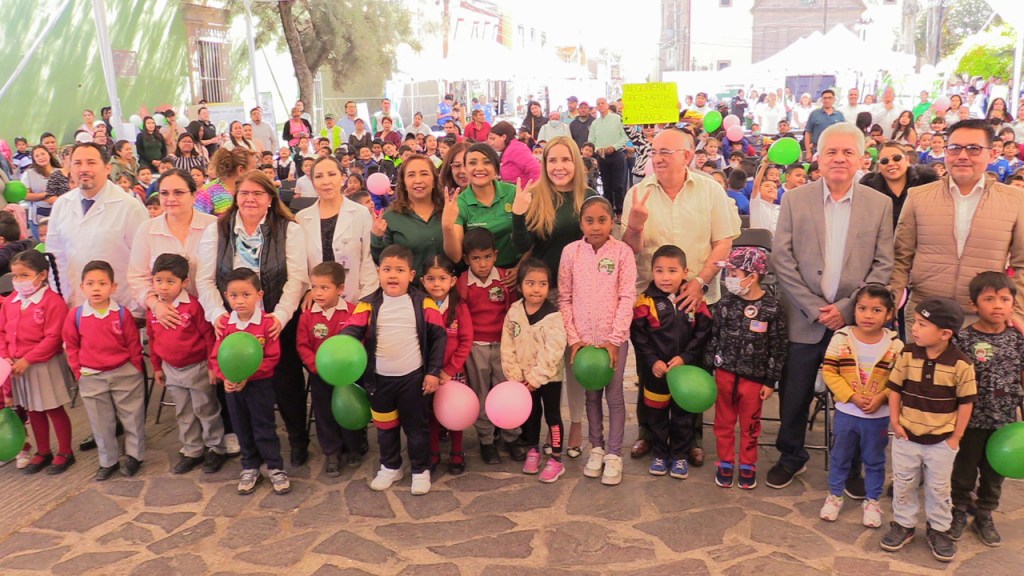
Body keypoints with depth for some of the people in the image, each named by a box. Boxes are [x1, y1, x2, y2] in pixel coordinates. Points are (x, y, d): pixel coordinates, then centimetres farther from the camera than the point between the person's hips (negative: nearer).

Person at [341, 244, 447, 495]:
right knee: (385, 427, 18)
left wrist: (434, 372, -6)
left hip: (413, 378, -2)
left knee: (416, 426, 10)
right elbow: (352, 330, -12)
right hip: (380, 379, 2)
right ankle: (390, 467, 38)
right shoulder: (368, 305, -4)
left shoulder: (423, 304, -7)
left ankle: (421, 470, 28)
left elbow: (438, 337, -3)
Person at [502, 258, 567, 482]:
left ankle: (556, 460, 16)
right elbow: (507, 347, -3)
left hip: (549, 377, -4)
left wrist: (536, 378, -20)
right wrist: (515, 375, -9)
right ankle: (533, 450, 37)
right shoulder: (514, 312, -5)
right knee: (530, 414, 19)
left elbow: (553, 351, -21)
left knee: (552, 415, 6)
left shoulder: (554, 315, -18)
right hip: (524, 378, 4)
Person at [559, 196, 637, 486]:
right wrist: (573, 338, -6)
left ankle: (613, 454, 16)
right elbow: (564, 298, 0)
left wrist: (614, 339, -12)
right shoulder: (571, 252, -2)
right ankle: (596, 447, 28)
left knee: (614, 395, 5)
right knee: (591, 394, 13)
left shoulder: (622, 252, -6)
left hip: (613, 338, -2)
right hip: (583, 338, 2)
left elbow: (627, 298, -8)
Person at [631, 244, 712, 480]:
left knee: (684, 415, 11)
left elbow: (703, 334, -5)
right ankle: (660, 454, 30)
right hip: (655, 372, -1)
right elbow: (638, 336, -8)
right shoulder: (645, 302, -8)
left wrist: (685, 357, -14)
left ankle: (679, 456, 27)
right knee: (657, 414, 13)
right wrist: (653, 361, -16)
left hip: (687, 370, 1)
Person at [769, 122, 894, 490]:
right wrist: (815, 308, -10)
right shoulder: (795, 200, 0)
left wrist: (847, 308, -11)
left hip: (855, 320, 0)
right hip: (804, 319, 0)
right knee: (794, 394, 7)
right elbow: (781, 260, -4)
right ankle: (791, 456, 29)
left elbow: (883, 265, -1)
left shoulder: (880, 204, 2)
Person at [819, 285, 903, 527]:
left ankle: (872, 501, 34)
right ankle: (834, 496, 35)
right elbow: (829, 371, -11)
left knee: (874, 460, 16)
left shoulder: (895, 344, -11)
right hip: (845, 412, 0)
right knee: (840, 457, 17)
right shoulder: (841, 338, -13)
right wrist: (852, 396, -19)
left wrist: (882, 397, -20)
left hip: (879, 416, 0)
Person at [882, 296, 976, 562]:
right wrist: (895, 423, -6)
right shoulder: (907, 355, -10)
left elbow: (966, 402, -9)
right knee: (903, 484, 15)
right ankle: (903, 524, 32)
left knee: (938, 488, 15)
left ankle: (939, 530, 32)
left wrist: (955, 438, -8)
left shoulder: (961, 364, -17)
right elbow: (895, 389, -1)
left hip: (941, 441, -2)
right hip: (907, 436, 2)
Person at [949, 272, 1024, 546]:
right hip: (971, 420, -3)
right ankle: (959, 512, 32)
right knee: (965, 469, 13)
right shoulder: (964, 339, -14)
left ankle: (984, 516, 35)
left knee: (994, 472, 17)